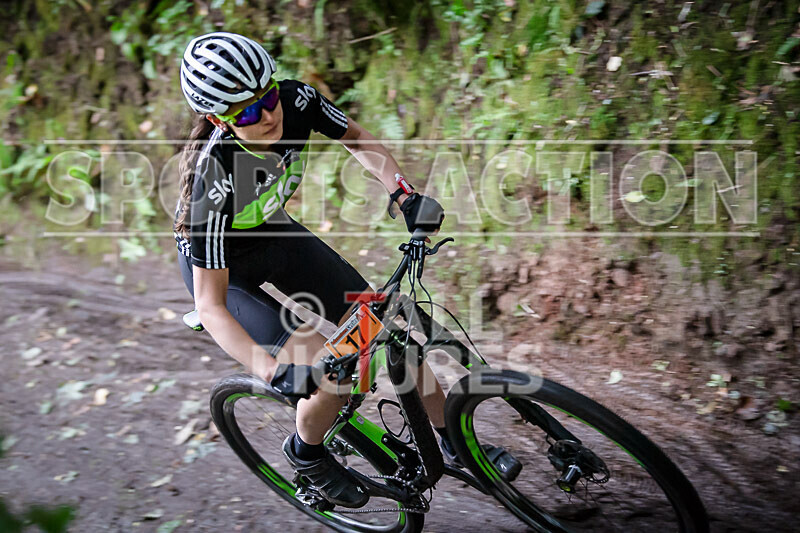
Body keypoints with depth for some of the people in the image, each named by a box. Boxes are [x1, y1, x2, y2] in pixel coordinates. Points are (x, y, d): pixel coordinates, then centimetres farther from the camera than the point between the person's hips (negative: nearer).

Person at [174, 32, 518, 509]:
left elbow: (357, 138, -3)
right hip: (220, 264, -5)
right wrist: (273, 371, -46)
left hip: (274, 235, 6)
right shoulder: (214, 177, -38)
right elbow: (210, 306, -35)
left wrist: (404, 194, -19)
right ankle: (307, 452, 14)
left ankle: (454, 441, 19)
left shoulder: (296, 100, -25)